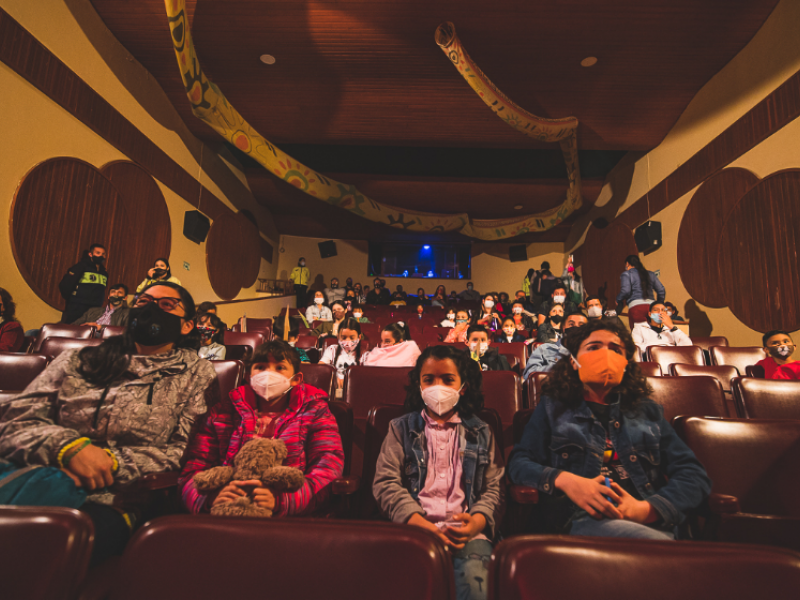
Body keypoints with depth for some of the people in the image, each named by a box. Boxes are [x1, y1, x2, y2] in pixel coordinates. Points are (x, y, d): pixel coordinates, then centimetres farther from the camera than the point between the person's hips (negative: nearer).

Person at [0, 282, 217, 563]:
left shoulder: (197, 374, 9)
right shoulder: (79, 359, 19)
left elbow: (181, 453, 1)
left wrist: (111, 462, -13)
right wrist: (68, 446, -13)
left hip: (111, 500, -2)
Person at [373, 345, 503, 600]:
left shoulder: (481, 433, 19)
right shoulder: (401, 428, 15)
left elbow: (494, 488, 11)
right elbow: (385, 483, 3)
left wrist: (477, 521, -11)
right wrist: (423, 526, -11)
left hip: (466, 531, 1)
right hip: (415, 527, -1)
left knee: (474, 578, -31)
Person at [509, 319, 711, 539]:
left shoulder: (648, 411, 23)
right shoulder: (552, 408, 16)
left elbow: (694, 474, 12)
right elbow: (518, 462, 7)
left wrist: (645, 509, -8)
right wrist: (563, 479, -14)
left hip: (654, 522, 3)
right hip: (583, 519, -2)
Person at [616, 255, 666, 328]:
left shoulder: (626, 274, 6)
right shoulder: (650, 274, 23)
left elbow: (625, 291, -9)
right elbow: (661, 290, 19)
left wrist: (618, 299, 9)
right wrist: (659, 304, 30)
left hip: (636, 307, -5)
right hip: (652, 306, 5)